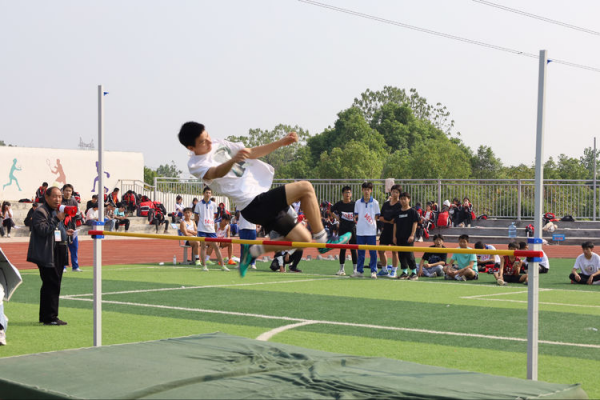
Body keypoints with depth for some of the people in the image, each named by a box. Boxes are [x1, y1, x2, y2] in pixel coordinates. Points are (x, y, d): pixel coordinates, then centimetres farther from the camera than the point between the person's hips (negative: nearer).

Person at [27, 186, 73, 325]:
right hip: (47, 254, -10)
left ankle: (45, 316, 21)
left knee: (52, 285, 13)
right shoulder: (40, 212, -11)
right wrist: (57, 219, -26)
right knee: (52, 285, -10)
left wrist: (65, 231, 14)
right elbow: (43, 230, -23)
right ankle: (50, 317, -6)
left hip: (58, 253, 10)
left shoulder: (57, 211, 18)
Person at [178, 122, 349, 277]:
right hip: (254, 205, -9)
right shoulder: (196, 165, -9)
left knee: (302, 239, 6)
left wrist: (281, 142, 13)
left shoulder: (218, 144, 15)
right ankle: (322, 239, -8)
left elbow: (253, 153, 22)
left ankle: (254, 250, 16)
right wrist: (233, 160, -52)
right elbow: (216, 172, -31)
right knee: (305, 187, -15)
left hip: (264, 203, 9)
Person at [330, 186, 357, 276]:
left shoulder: (354, 204, -2)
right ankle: (341, 269, 9)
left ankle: (355, 269, 6)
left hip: (352, 228, -2)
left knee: (353, 249, 0)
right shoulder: (339, 204, 3)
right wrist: (336, 217, 8)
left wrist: (356, 219, -5)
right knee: (342, 249, 4)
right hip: (342, 228, 2)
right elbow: (331, 211, 19)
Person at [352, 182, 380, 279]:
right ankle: (359, 271, 12)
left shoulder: (375, 203, 2)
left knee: (372, 252, -2)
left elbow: (376, 216, 5)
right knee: (360, 252, 6)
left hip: (371, 231, -2)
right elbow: (356, 216, 11)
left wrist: (371, 222, -7)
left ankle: (373, 271, 4)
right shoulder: (358, 203, 8)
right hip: (360, 231, 2)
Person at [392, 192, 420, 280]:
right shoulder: (398, 212, 12)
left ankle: (414, 273, 0)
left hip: (408, 238, -6)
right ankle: (405, 272, 17)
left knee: (409, 254, -8)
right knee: (401, 255, 8)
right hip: (399, 237, 6)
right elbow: (395, 224, 13)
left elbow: (415, 223, -7)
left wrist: (412, 235, -14)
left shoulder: (412, 211, -3)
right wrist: (394, 236, 7)